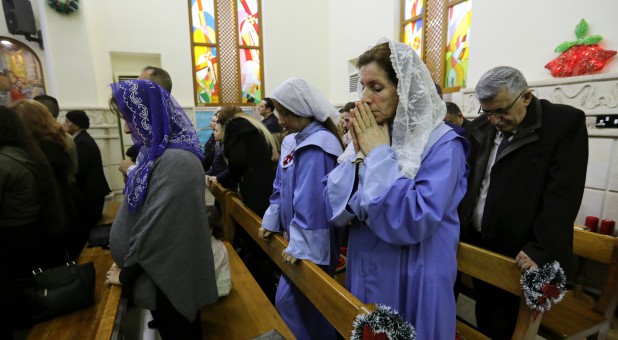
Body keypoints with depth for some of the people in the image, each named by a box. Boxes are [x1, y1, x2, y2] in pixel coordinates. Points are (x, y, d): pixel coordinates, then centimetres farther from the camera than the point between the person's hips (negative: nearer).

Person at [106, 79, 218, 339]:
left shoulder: (176, 161, -29)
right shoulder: (158, 151, 3)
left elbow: (154, 228, -25)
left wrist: (126, 273, -9)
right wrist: (127, 261, 8)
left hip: (169, 276, -8)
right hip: (162, 268, 8)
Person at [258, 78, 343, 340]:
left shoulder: (316, 147, -22)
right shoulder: (292, 141, 7)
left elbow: (309, 201, -27)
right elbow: (281, 188, 13)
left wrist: (299, 245, -24)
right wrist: (271, 221, 12)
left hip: (310, 243, -8)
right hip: (296, 237, 8)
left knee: (287, 300, 4)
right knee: (310, 302, 21)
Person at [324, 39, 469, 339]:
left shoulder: (442, 144, -15)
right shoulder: (368, 138, 0)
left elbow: (415, 221, -28)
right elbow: (335, 211, -3)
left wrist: (379, 154, -21)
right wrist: (360, 154, -14)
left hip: (413, 282, -5)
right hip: (364, 274, 6)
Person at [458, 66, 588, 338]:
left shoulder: (566, 122, -8)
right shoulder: (479, 127, 7)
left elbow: (562, 193, -14)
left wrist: (541, 249, -17)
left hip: (519, 254, -4)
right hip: (476, 243, 5)